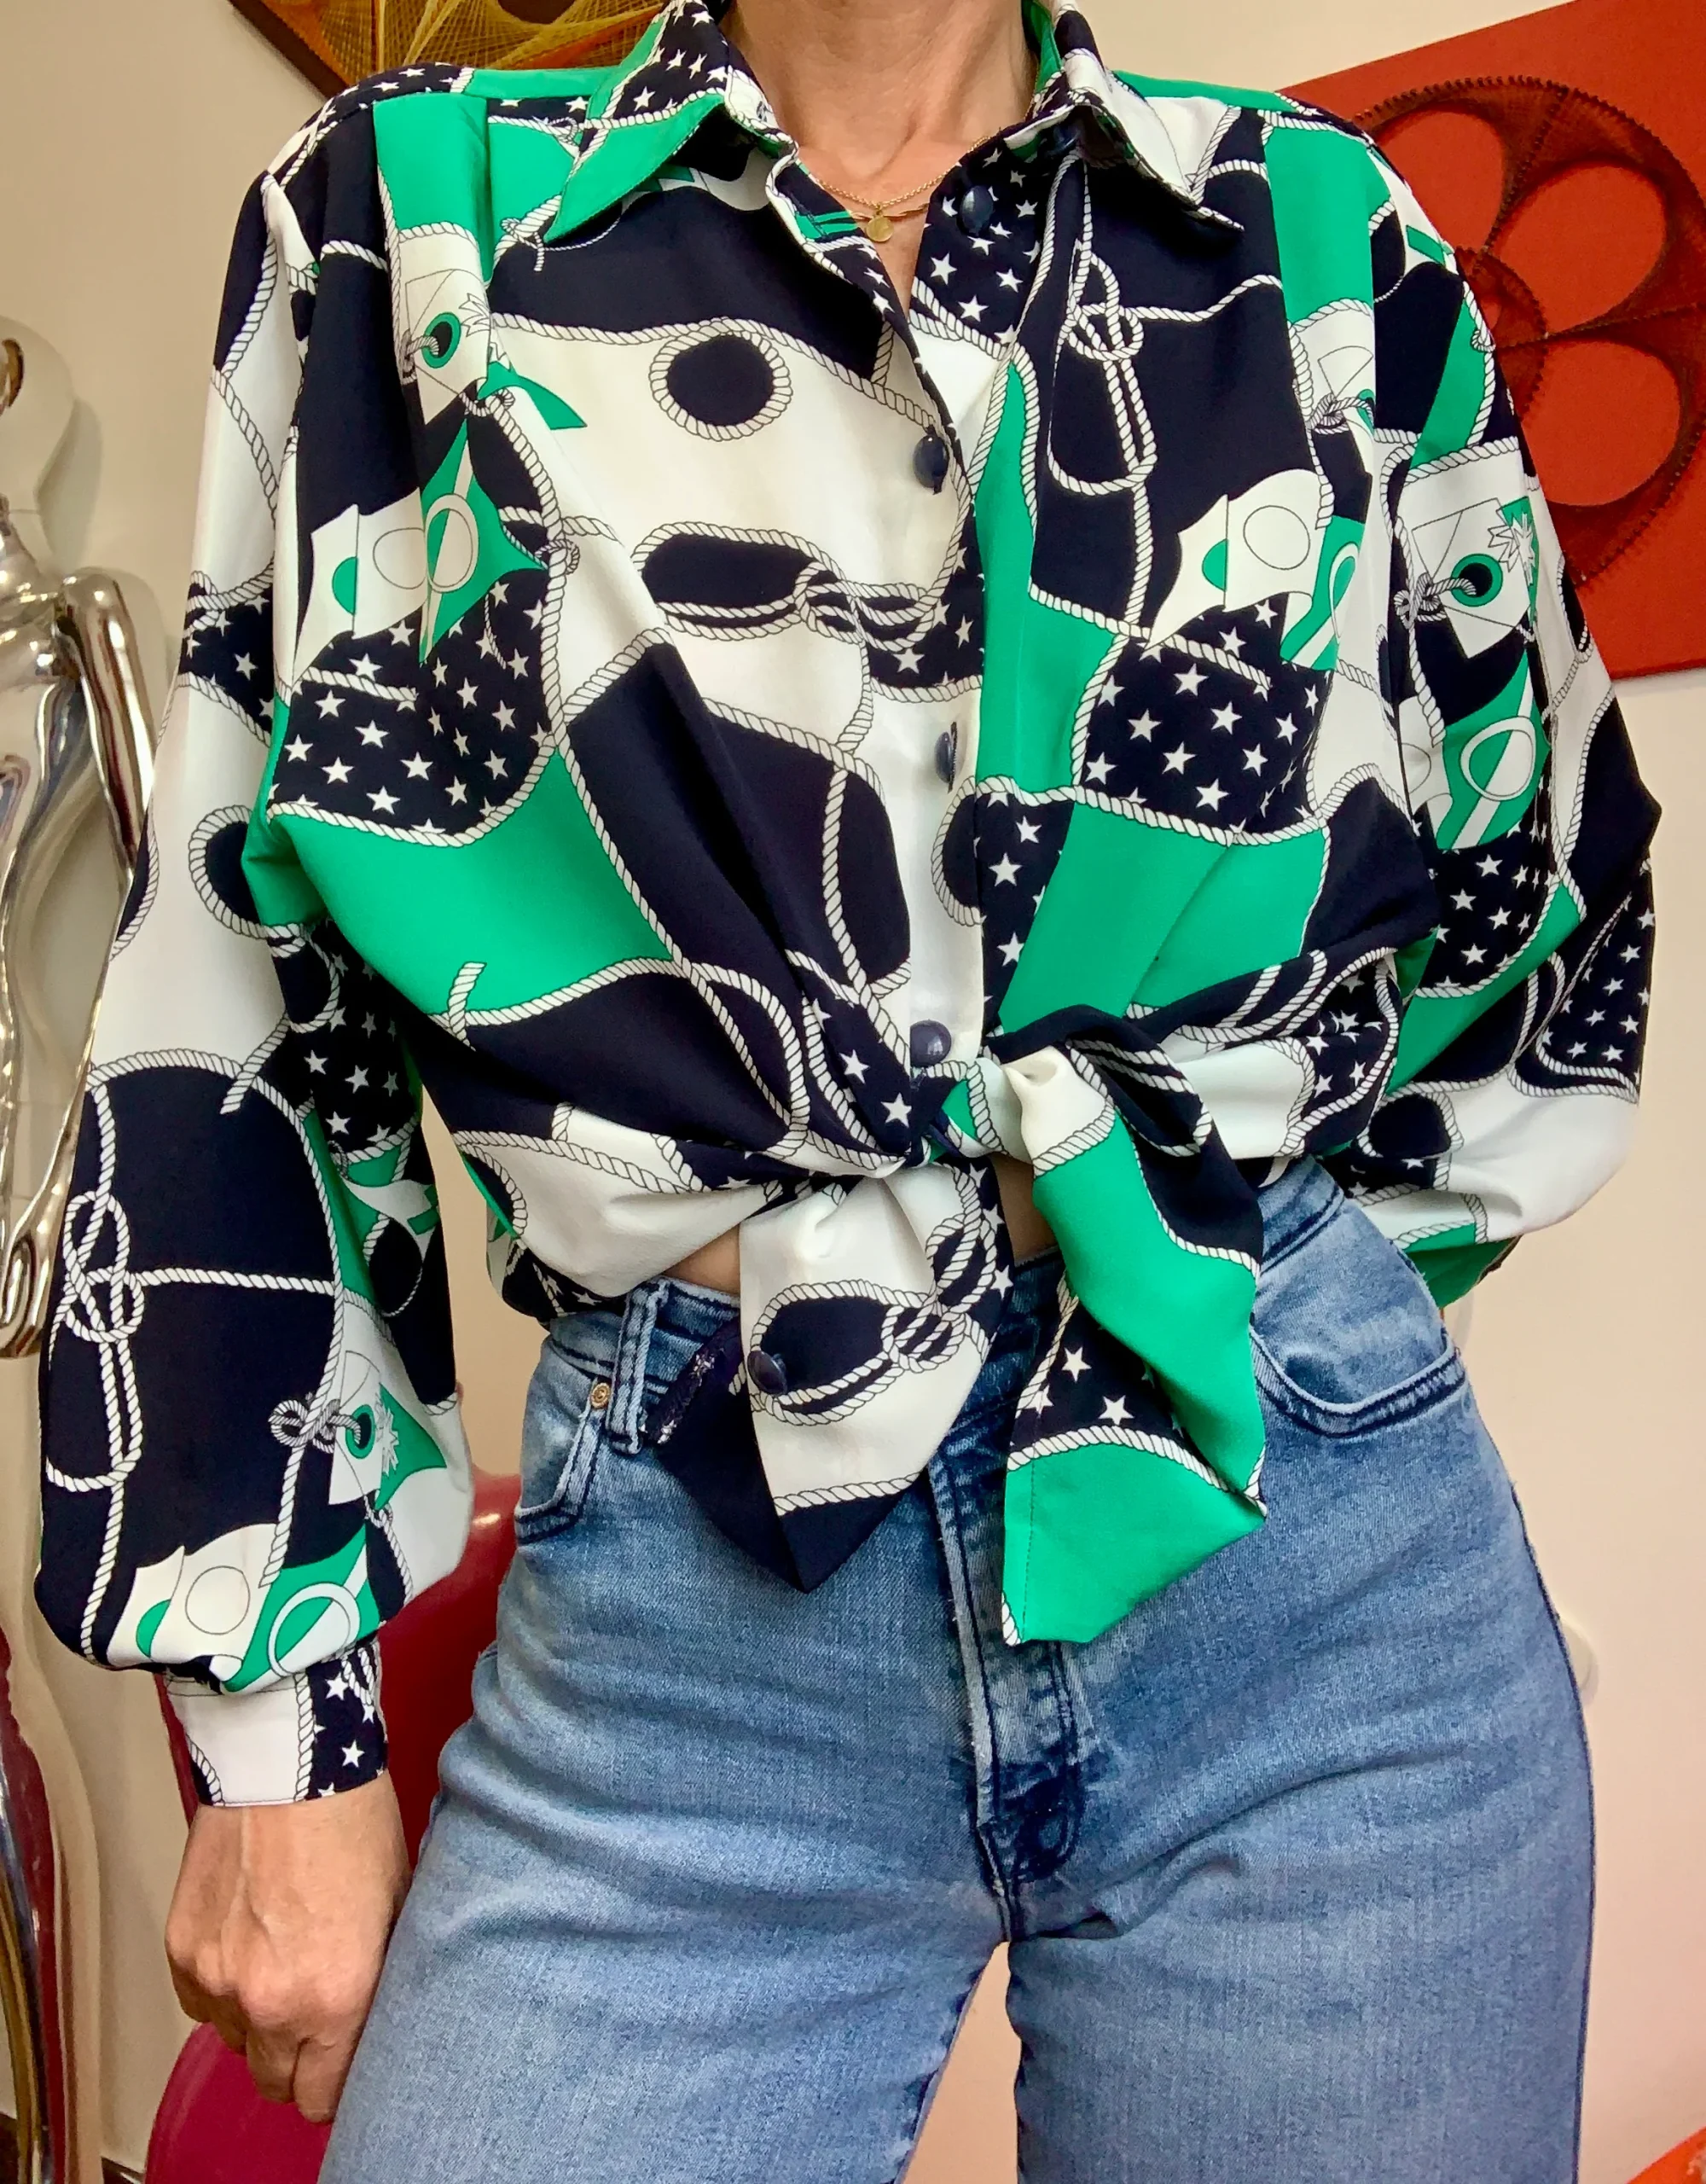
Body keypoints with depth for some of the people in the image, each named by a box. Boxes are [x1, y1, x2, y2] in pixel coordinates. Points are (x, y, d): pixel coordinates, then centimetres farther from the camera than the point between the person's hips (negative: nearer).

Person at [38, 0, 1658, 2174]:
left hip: (1316, 1581, 2)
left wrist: (1273, 1345, 13)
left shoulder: (1323, 234, 7)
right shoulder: (403, 222, 4)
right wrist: (275, 1731, 1)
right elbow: (236, 980, 2)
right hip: (678, 1610, 0)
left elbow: (1553, 894, 16)